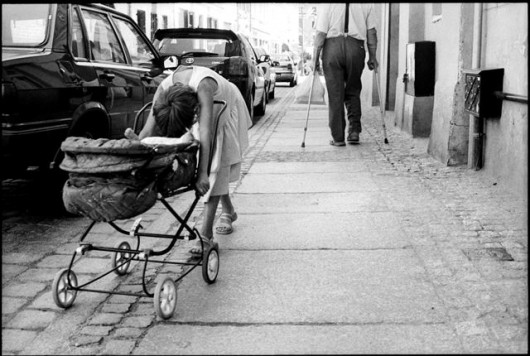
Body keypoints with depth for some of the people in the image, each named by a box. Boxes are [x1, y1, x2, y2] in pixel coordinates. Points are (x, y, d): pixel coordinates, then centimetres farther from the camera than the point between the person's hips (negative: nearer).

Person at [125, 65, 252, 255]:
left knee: (216, 166, -14)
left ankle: (206, 235, -17)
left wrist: (202, 173, -57)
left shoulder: (203, 86, -46)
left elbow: (205, 132, -53)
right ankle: (228, 211, 37)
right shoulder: (162, 90, -31)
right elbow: (149, 129, -32)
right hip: (200, 109, 5)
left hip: (225, 109, -5)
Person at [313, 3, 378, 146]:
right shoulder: (367, 5, 6)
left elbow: (321, 33, -4)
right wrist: (372, 56, 12)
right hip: (356, 48, 1)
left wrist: (315, 58, 0)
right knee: (353, 92, 17)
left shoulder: (328, 5, 1)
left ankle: (338, 138, 6)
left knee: (335, 95, 5)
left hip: (332, 47, -1)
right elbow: (371, 31, 5)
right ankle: (354, 130, 6)